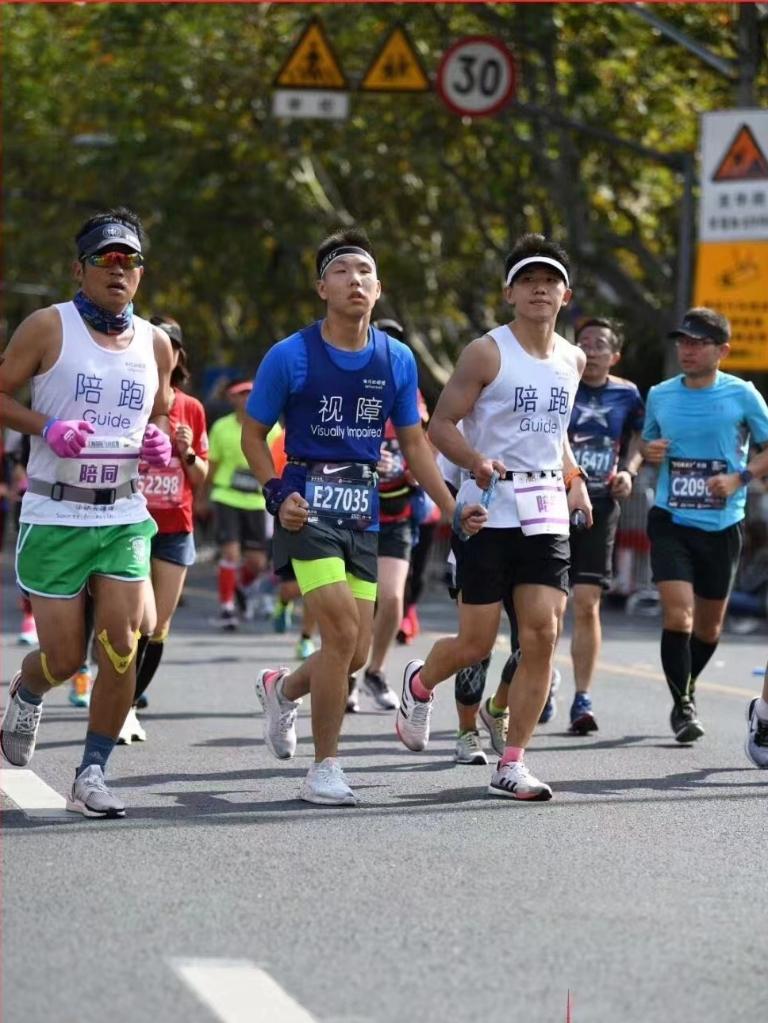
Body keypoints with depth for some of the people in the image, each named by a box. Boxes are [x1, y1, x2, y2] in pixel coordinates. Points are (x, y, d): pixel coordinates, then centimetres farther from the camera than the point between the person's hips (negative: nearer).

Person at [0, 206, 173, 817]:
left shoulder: (155, 343, 9)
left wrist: (160, 442, 1)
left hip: (125, 519, 3)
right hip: (54, 516, -3)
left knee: (122, 648, -10)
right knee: (63, 657, -1)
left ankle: (92, 776, 3)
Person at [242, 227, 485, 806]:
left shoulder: (397, 361, 5)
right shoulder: (290, 357, -6)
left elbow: (414, 442, 14)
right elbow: (253, 434, 3)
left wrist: (452, 509, 3)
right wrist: (278, 495, -12)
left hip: (364, 511, 5)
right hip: (309, 508, -5)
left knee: (356, 653, 6)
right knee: (342, 632, -18)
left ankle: (282, 689, 39)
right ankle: (325, 769, -6)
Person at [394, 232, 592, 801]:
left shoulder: (572, 359, 11)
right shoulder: (487, 353, -7)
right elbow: (441, 424, -7)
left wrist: (574, 480, 12)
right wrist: (477, 462, -22)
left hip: (547, 513, 5)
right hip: (489, 510, -5)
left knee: (543, 636, -7)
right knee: (476, 645, -2)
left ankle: (512, 765, 1)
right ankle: (420, 684, 33)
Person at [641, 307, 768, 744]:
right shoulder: (661, 395, 4)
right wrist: (649, 451, -4)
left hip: (722, 525, 0)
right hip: (671, 521, 0)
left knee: (709, 623, 12)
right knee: (678, 614, -15)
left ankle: (688, 687, 38)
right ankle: (682, 706, -3)